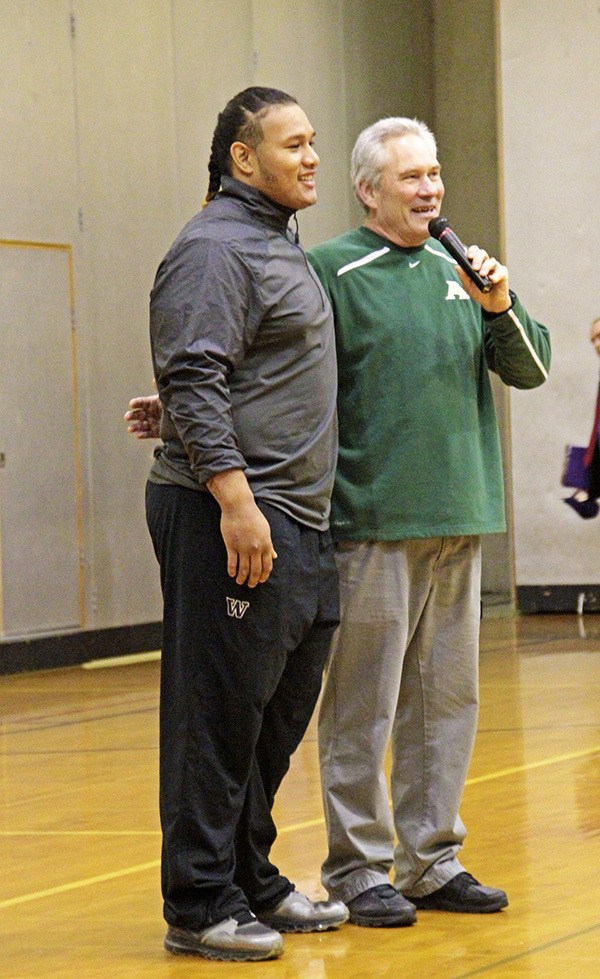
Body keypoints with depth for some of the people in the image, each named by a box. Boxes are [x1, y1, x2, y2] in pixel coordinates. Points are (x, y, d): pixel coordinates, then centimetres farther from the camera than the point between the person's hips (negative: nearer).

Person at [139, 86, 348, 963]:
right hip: (231, 520, -10)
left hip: (293, 523, 10)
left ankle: (251, 881, 24)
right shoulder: (214, 249, -10)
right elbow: (194, 384, -19)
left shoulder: (280, 248, 20)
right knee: (221, 715, -6)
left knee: (280, 714, 14)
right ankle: (200, 907, -1)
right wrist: (235, 498, -25)